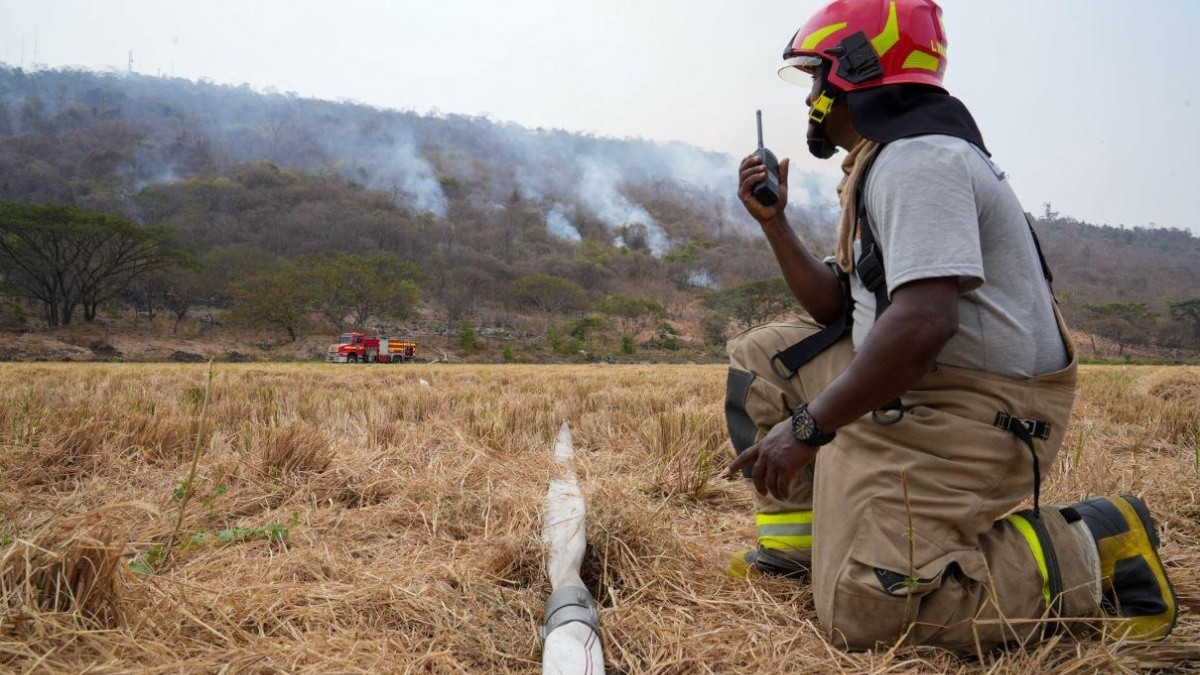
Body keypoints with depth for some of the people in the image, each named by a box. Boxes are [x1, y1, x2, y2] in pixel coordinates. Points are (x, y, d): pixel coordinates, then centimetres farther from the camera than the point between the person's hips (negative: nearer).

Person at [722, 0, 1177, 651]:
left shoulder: (916, 159, -17)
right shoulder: (887, 161, 17)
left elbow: (923, 322, -30)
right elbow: (836, 310, 16)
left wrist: (808, 427, -26)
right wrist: (774, 221, 10)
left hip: (974, 406, -10)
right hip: (914, 382, 10)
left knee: (864, 609, -17)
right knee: (762, 356, 12)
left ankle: (1089, 551, -3)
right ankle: (794, 543, 14)